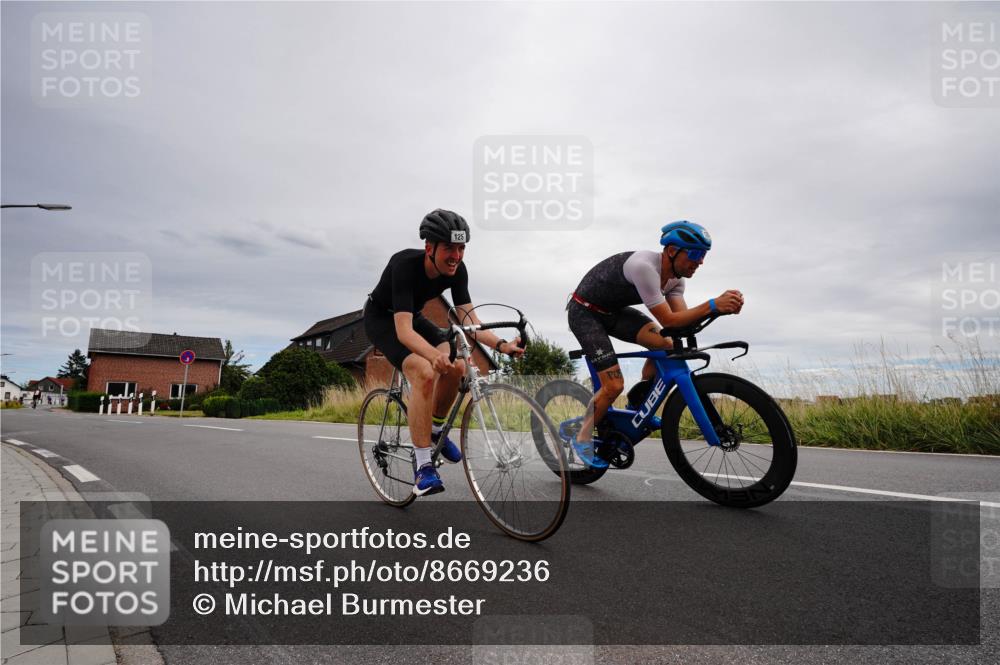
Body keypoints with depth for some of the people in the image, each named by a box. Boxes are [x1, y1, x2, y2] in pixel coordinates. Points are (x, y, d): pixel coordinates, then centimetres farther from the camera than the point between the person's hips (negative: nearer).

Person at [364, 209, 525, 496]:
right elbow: (403, 330, -42)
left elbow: (469, 320, -18)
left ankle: (435, 431, 9)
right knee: (424, 373, -29)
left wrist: (501, 345, -35)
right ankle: (423, 468, -21)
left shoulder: (457, 269, -18)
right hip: (382, 319, -6)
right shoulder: (405, 265, -35)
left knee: (456, 366, -19)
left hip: (413, 316, 6)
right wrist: (435, 355, -61)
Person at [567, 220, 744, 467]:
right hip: (584, 312, -8)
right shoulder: (644, 266, -32)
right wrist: (712, 305, -37)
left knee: (666, 345, -12)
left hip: (613, 310, 8)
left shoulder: (675, 277, -4)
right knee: (614, 386, -14)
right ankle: (582, 438, 8)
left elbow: (683, 319, -11)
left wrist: (723, 306, -24)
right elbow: (668, 320, -32)